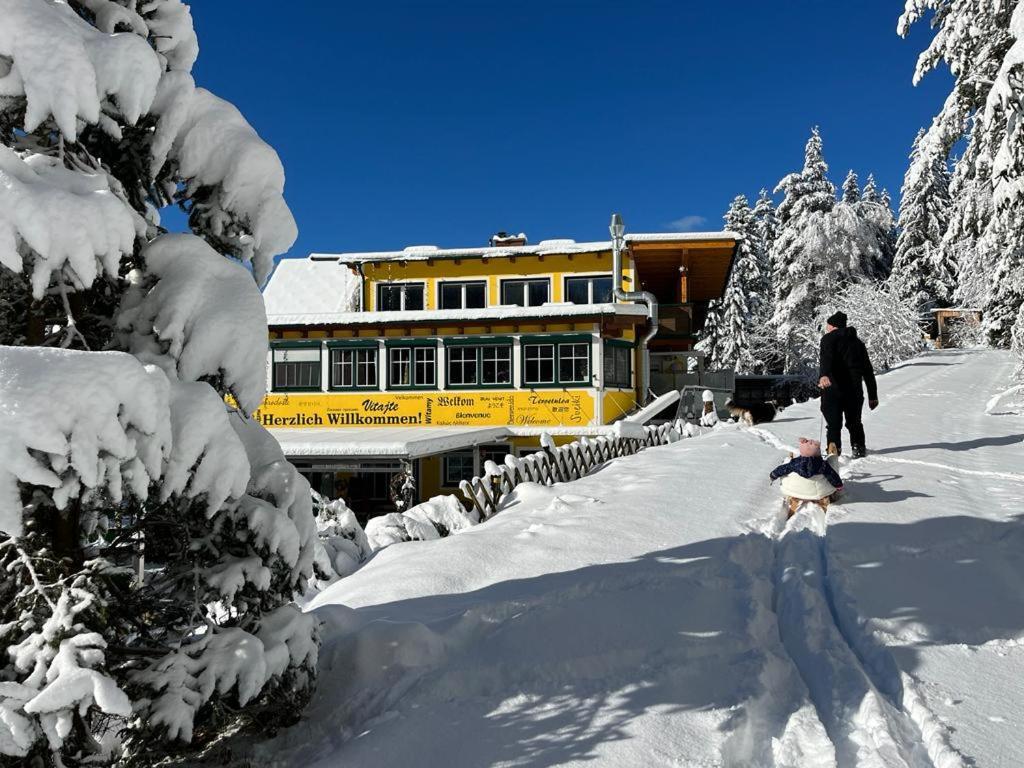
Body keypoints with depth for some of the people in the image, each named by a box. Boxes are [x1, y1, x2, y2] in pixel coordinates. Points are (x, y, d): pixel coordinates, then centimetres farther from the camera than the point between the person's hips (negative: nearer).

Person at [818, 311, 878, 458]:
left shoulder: (829, 338, 4)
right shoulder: (858, 342, 22)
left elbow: (826, 357, -19)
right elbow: (868, 370, 22)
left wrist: (824, 375, -37)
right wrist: (873, 395, 24)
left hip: (833, 387, -4)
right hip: (854, 389, 5)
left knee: (833, 422, -1)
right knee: (854, 421, 18)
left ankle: (833, 447, -15)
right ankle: (859, 448, 13)